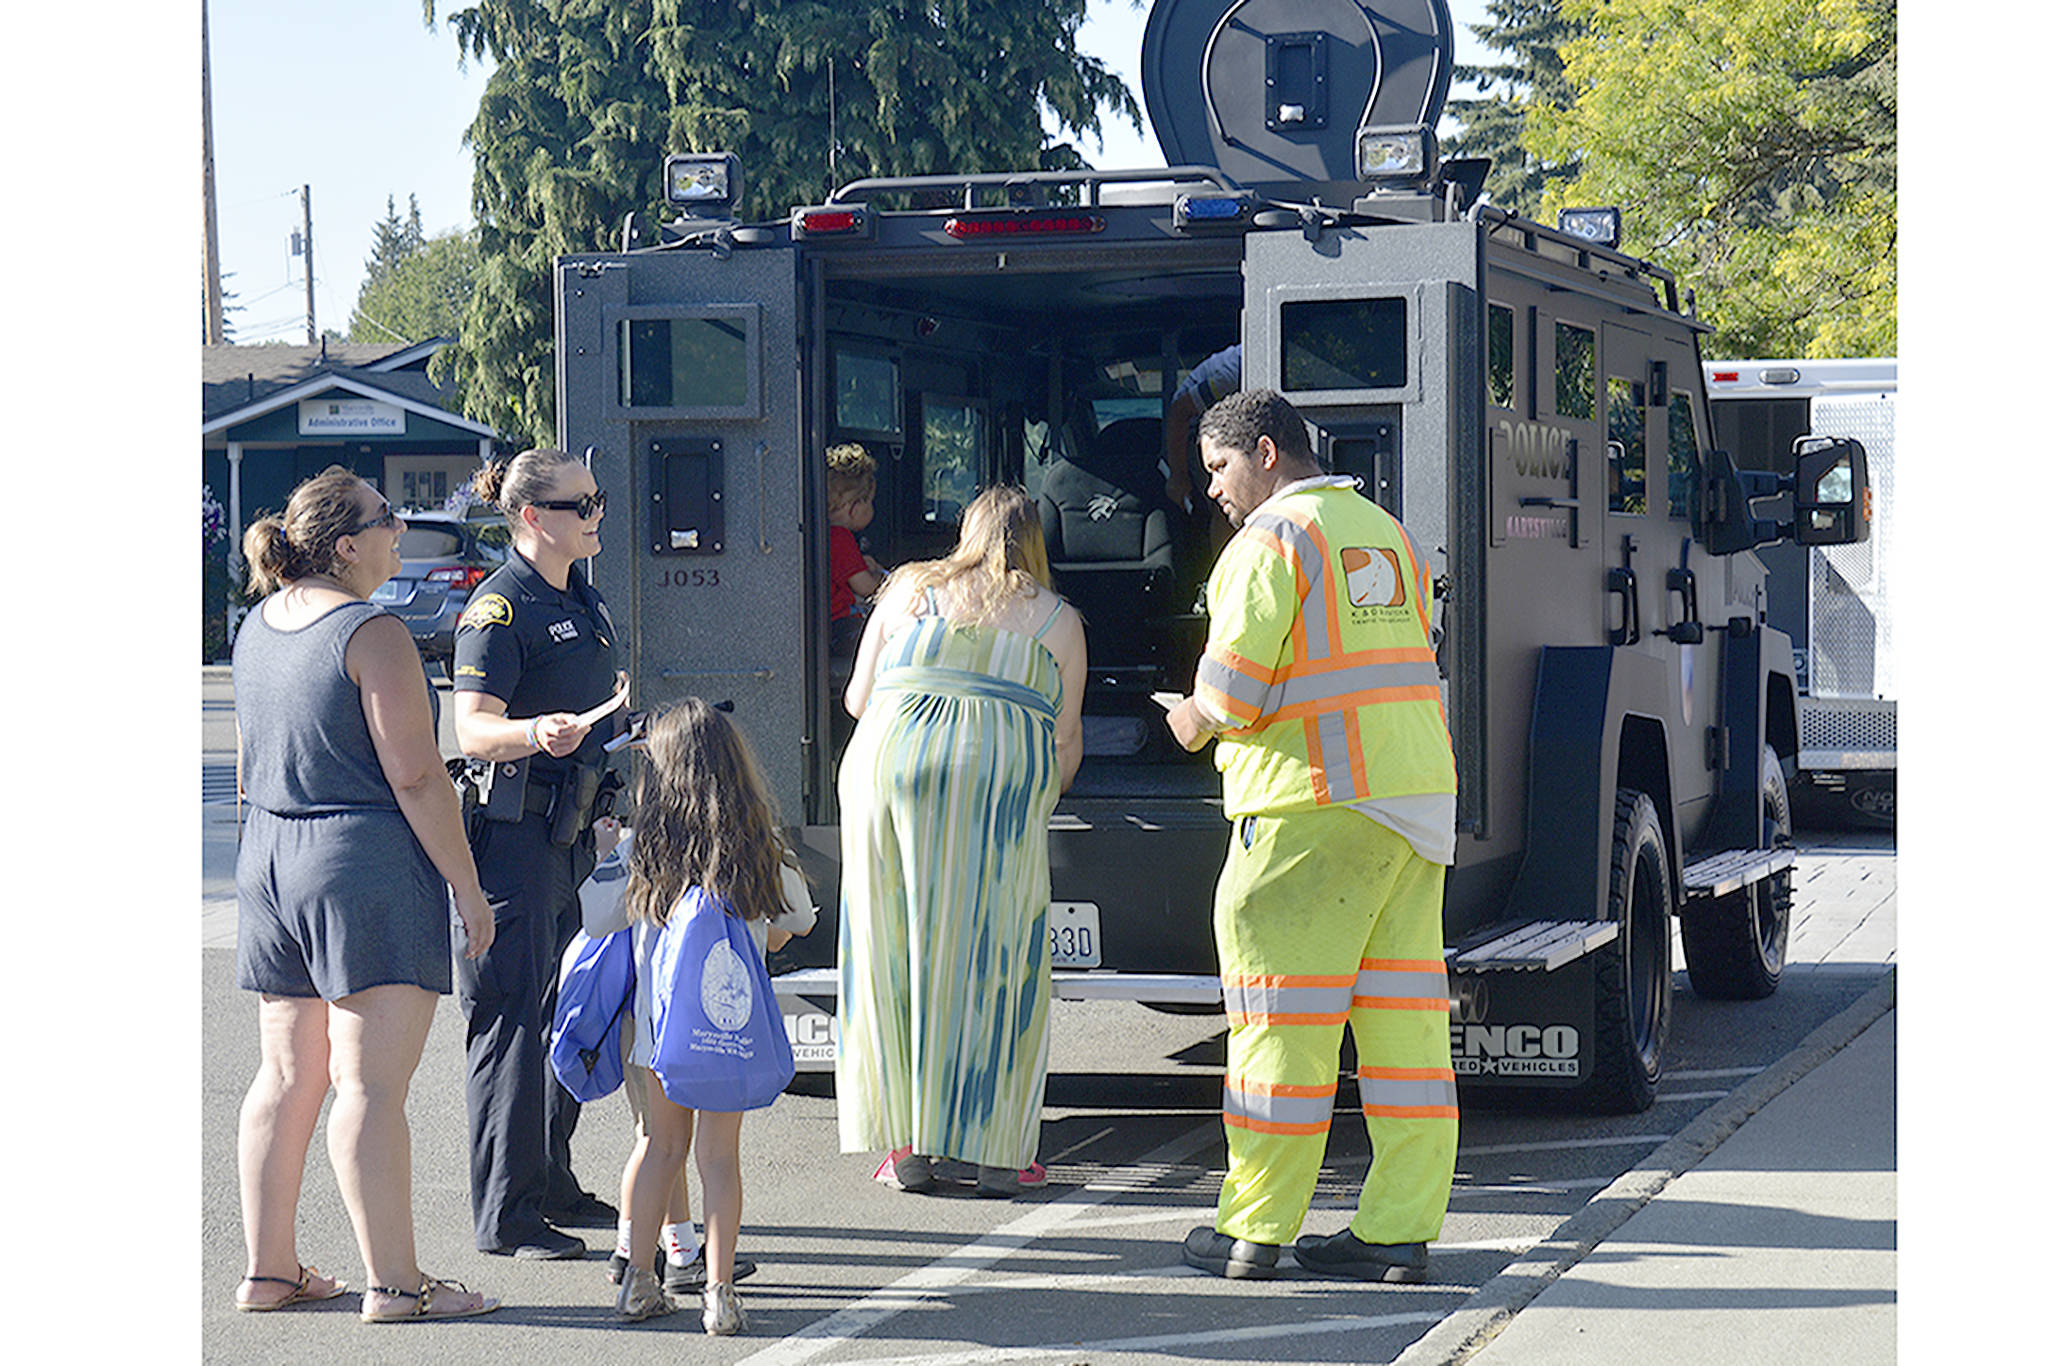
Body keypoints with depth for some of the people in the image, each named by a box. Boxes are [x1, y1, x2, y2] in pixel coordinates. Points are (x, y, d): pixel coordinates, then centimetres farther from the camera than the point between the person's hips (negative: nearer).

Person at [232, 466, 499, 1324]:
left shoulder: (259, 627, 11)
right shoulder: (372, 633, -14)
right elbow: (415, 778, -16)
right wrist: (466, 886, -11)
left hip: (268, 860, 8)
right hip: (367, 866, -8)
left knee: (288, 1077, 13)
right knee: (370, 1084, -7)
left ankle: (269, 1270, 17)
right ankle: (394, 1284, -4)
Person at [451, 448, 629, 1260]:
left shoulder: (582, 602, 15)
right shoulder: (499, 607, -13)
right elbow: (473, 728, -23)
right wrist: (535, 732, -41)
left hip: (571, 830, 9)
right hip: (514, 832, -9)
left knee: (568, 1010, 15)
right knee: (515, 1019, -7)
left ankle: (551, 1183, 27)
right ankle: (504, 1216, -2)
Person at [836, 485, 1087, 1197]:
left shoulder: (908, 588, 20)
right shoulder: (1057, 620, 17)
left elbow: (857, 699, 20)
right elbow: (1065, 741, 15)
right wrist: (1040, 802, 35)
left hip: (888, 764, 2)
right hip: (1001, 778, -1)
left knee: (895, 954, 8)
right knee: (995, 962, 4)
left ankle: (907, 1144, 9)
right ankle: (995, 1151, 4)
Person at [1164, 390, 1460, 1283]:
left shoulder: (1272, 537, -7)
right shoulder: (1385, 534, 18)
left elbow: (1234, 680, -15)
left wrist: (1199, 721, 6)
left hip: (1315, 804, -8)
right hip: (1416, 800, 8)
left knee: (1282, 1016, -2)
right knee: (1401, 1014, 6)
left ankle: (1253, 1230, 3)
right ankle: (1398, 1230, 6)